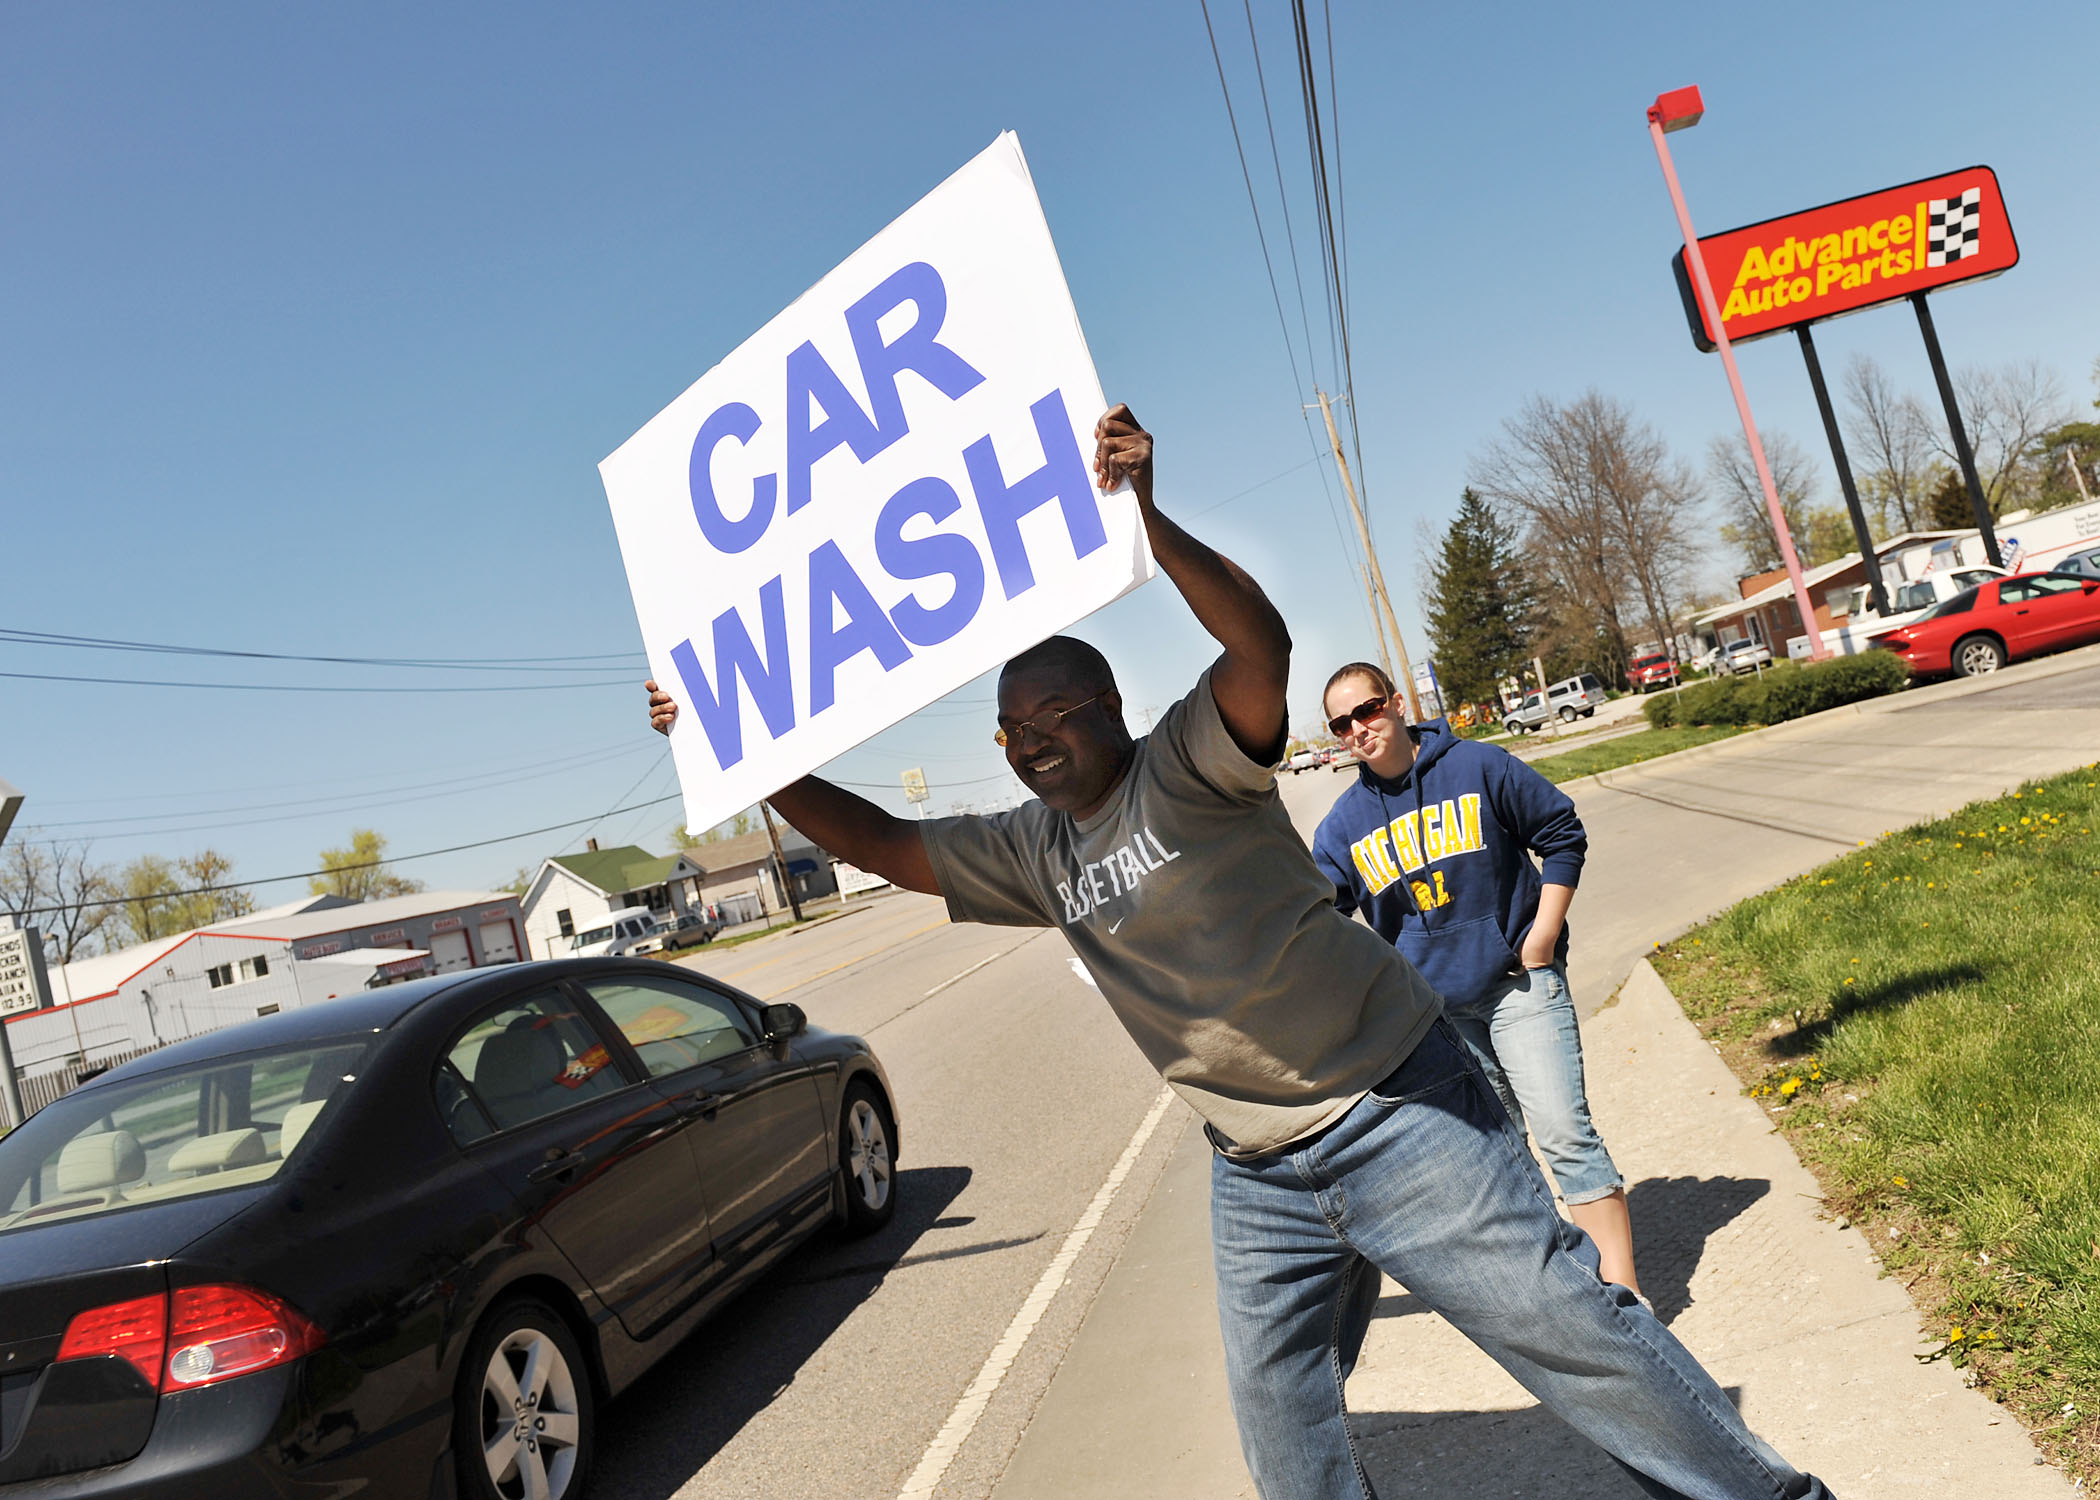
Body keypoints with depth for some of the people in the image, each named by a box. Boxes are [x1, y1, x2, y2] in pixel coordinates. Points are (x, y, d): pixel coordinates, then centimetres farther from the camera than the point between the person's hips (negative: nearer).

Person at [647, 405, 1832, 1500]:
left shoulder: (1188, 762, -13)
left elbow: (1262, 645, -31)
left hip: (1396, 1110, -7)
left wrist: (1142, 517, -44)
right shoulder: (1032, 853, 7)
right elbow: (878, 840, 10)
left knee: (1570, 1331, 1)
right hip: (1259, 1171, 7)